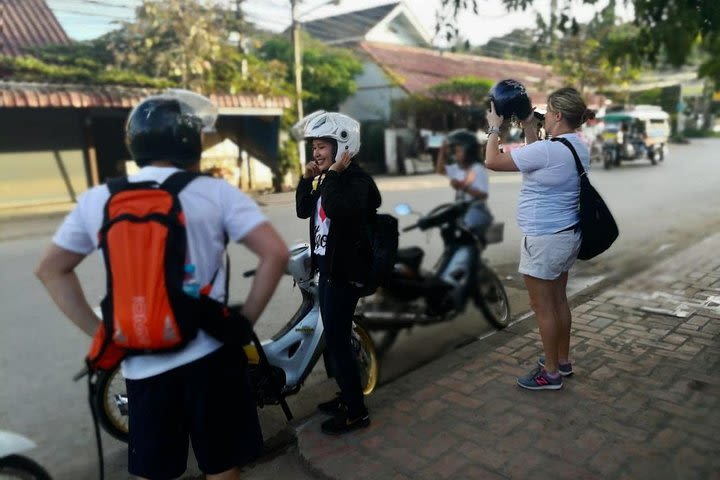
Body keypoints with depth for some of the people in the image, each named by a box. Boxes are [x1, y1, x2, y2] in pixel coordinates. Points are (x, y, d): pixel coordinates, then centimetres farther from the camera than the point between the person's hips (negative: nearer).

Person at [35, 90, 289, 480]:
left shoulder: (96, 199, 3)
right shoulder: (215, 192, -7)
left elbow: (51, 270, 13)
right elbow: (275, 253, -13)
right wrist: (244, 322, -4)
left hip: (141, 362, 3)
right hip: (209, 354, -3)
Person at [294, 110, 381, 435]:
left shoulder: (356, 178, -15)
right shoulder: (329, 179, 12)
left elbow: (337, 209, -33)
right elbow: (303, 210, 12)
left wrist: (333, 174, -21)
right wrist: (308, 178, 2)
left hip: (346, 269, -10)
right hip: (327, 265, 10)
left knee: (336, 341, -7)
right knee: (333, 337, 17)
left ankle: (357, 412, 6)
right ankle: (347, 396, 33)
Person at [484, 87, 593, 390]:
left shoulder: (546, 149, -23)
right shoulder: (579, 147, 6)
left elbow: (492, 162, -17)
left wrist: (494, 128, -3)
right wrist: (527, 127, 19)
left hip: (544, 239, -9)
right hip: (568, 234, 9)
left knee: (543, 307, 3)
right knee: (559, 300, 20)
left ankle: (551, 373, 16)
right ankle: (563, 360, 35)